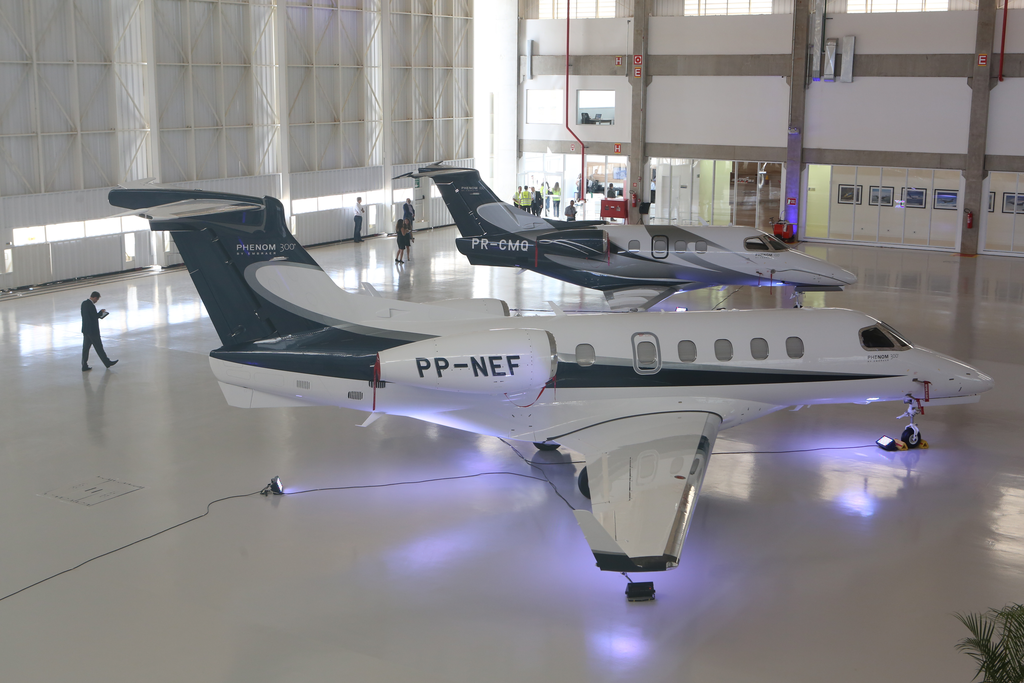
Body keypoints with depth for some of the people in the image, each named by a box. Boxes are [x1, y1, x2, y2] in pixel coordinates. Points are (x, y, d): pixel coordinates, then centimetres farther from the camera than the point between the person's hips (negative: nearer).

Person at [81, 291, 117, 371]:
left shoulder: (84, 303, 6)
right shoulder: (91, 305, -22)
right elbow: (95, 316, -20)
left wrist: (99, 313, 9)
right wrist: (101, 312, -1)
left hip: (85, 330, 9)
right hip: (92, 330, -9)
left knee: (86, 347, 10)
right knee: (99, 347, 3)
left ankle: (84, 366, 12)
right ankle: (107, 363, 14)